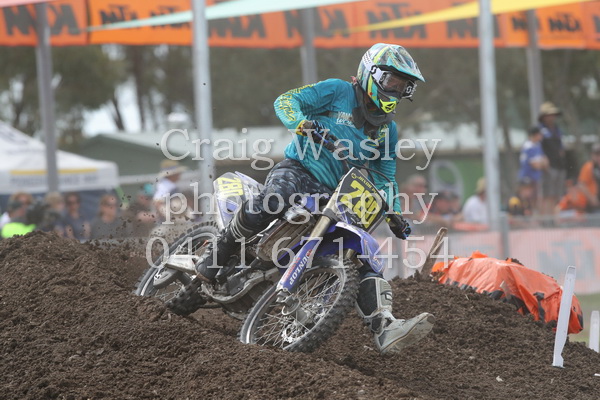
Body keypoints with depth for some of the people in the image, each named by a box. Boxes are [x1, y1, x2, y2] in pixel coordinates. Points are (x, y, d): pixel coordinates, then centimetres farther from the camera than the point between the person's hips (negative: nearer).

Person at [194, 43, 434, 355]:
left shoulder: (388, 128, 18)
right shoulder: (338, 92, 1)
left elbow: (385, 177, 23)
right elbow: (285, 101, -5)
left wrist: (395, 215, 7)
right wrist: (302, 122, -27)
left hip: (338, 196, 6)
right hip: (298, 169, -6)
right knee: (273, 201, -41)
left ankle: (385, 329, -23)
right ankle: (219, 252, -22)